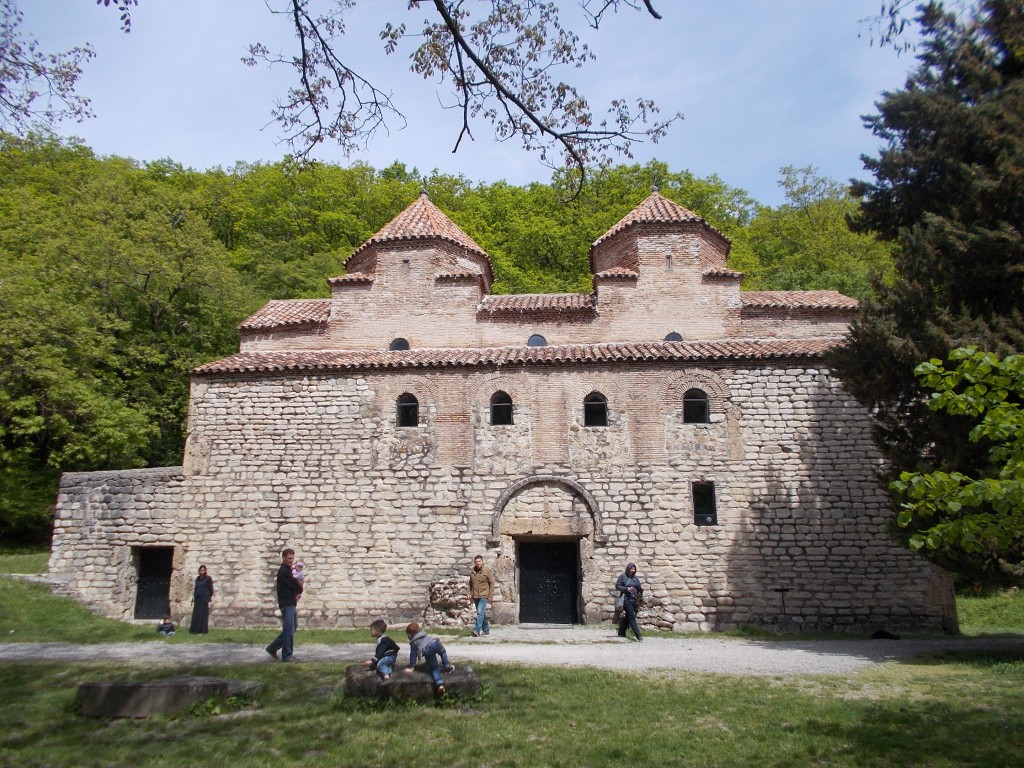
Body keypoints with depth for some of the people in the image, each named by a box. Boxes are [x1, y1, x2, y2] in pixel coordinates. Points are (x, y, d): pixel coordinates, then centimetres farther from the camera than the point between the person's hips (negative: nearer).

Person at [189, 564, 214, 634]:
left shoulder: (208, 578, -5)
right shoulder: (197, 578, 13)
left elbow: (211, 589, -6)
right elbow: (195, 589, 16)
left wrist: (209, 600, -10)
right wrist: (194, 598, 9)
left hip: (204, 599, -6)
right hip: (197, 599, 6)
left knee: (203, 615, -3)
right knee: (196, 615, 6)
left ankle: (203, 631, 2)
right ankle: (195, 630, 12)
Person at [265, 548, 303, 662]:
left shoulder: (286, 570, 17)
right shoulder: (284, 571, -16)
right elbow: (298, 587, -16)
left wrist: (296, 592, 1)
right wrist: (299, 590, 4)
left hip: (290, 603, 10)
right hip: (287, 604, -10)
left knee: (290, 629, 16)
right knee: (289, 630, -6)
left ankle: (273, 648, 22)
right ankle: (287, 656, 0)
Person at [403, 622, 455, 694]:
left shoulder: (413, 642, 23)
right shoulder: (424, 634, 37)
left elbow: (413, 655, 21)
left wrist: (411, 667, 27)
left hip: (427, 651, -3)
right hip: (435, 643, 3)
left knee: (434, 668, 9)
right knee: (442, 652, 38)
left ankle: (439, 683, -9)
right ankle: (447, 667, 30)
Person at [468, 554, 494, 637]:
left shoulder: (487, 571, -6)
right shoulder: (472, 572, 9)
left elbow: (492, 583, -6)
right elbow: (470, 583, 20)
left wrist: (491, 596, -9)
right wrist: (470, 593, 10)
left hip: (484, 596, -6)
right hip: (475, 596, 6)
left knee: (480, 613, -16)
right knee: (482, 613, 14)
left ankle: (477, 630, -19)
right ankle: (486, 630, 24)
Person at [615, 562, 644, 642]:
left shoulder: (635, 578, 14)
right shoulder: (622, 576, -2)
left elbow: (638, 587, 16)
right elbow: (617, 586, -5)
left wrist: (641, 589, -5)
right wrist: (626, 589, -16)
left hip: (634, 600, 6)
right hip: (626, 599, -6)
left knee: (627, 617, 12)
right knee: (632, 617, -11)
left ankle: (621, 632, 25)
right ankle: (638, 636, -13)